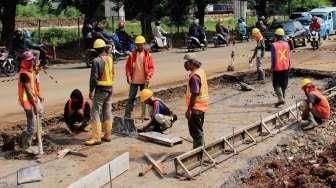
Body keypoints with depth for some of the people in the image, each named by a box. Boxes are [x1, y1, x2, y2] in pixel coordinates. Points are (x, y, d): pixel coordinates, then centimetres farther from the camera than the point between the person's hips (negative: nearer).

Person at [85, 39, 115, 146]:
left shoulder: (96, 61, -15)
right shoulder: (110, 59, 6)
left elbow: (94, 77, -16)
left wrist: (91, 91, -9)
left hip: (100, 89, -7)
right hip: (110, 88, 7)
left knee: (95, 113, -3)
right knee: (107, 112, 13)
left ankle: (96, 138, -4)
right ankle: (107, 135, 20)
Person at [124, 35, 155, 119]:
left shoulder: (148, 55, 0)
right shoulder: (132, 55, 0)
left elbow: (151, 67, 0)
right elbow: (128, 66, 2)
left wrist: (148, 76, -14)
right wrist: (129, 77, -8)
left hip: (144, 81, 0)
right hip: (134, 80, 0)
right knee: (131, 98, 2)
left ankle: (144, 114, 20)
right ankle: (127, 115, 5)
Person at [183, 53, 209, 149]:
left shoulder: (194, 76, -23)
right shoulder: (201, 71, 7)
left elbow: (194, 94, -26)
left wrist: (189, 109, -22)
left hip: (196, 107, -10)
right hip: (202, 105, 10)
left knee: (195, 131, 0)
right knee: (198, 129, 20)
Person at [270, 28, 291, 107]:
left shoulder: (274, 45, -15)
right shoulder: (286, 44, 0)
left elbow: (273, 57, -13)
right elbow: (289, 56, 6)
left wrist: (272, 67, -4)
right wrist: (289, 66, 15)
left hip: (277, 68, -5)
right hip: (285, 67, 5)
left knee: (276, 84, 2)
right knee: (284, 84, 17)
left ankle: (280, 98, -13)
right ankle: (283, 98, 27)